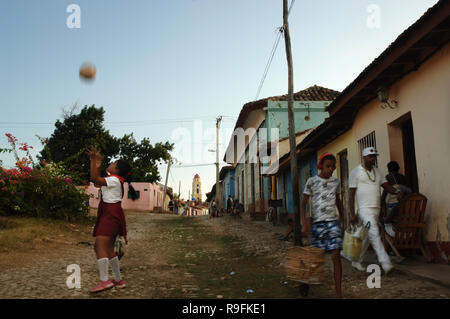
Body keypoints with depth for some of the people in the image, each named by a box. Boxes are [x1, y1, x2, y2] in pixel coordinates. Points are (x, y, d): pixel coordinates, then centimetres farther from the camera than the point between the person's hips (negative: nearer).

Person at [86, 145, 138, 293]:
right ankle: (118, 280, 19)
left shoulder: (114, 180, -10)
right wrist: (97, 161, 25)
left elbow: (95, 179, -20)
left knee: (100, 246, -16)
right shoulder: (115, 180, 20)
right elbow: (97, 179, 28)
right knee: (108, 249, 12)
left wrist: (93, 160, -17)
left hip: (111, 214, -10)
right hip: (111, 215, 10)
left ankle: (104, 280, -21)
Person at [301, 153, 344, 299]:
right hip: (317, 223, -1)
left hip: (333, 222, 2)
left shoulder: (336, 182, 9)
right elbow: (304, 203, 0)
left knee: (336, 255, -10)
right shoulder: (311, 181, -1)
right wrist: (304, 220, -12)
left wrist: (341, 217, 28)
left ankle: (338, 293, -6)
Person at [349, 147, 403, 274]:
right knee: (374, 235, -15)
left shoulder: (376, 171, 15)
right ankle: (386, 264, -16)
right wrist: (352, 214, -11)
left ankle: (357, 261, 25)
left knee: (367, 237, 12)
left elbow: (386, 185, 9)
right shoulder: (356, 172, -4)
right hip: (365, 209, -7)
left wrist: (396, 191, -15)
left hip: (376, 209, 7)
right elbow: (351, 194, -6)